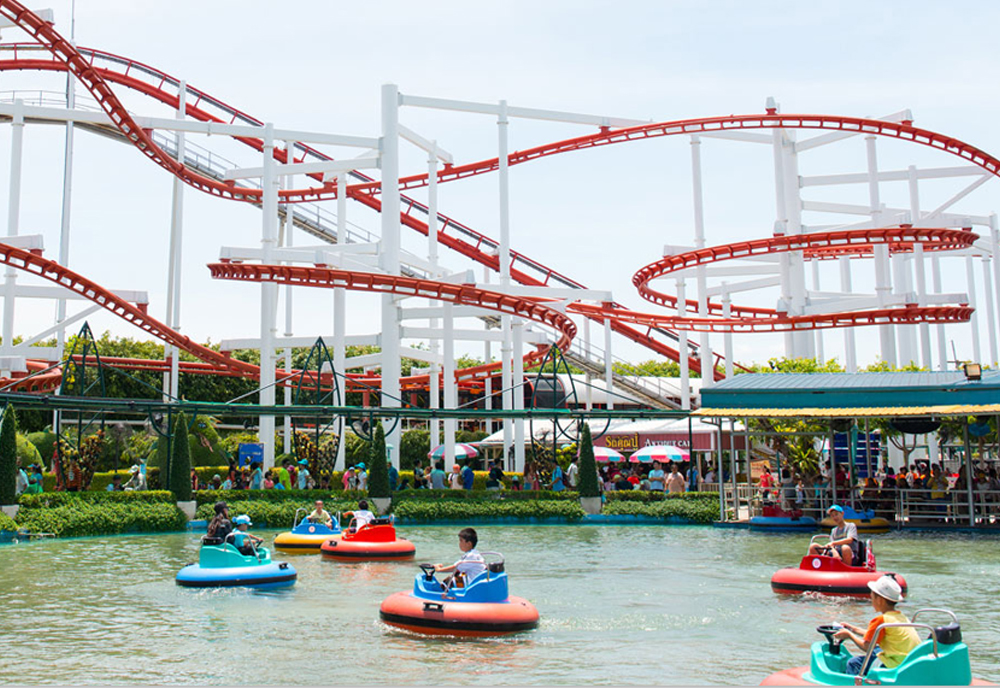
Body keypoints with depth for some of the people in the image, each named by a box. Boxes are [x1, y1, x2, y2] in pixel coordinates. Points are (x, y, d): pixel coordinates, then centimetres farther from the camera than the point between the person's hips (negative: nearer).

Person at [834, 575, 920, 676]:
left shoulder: (881, 620, -14)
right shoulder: (901, 616, 12)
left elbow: (867, 647, -9)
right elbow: (874, 635, 25)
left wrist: (849, 635, 8)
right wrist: (854, 629, 34)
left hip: (898, 666, -10)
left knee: (853, 663, -5)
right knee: (876, 649, 33)